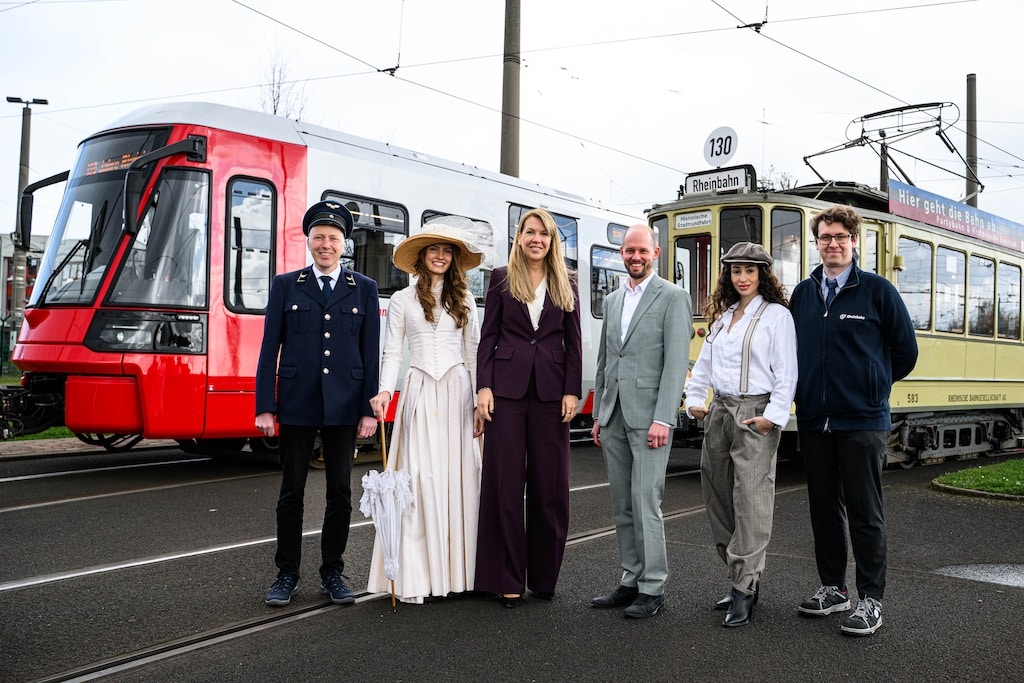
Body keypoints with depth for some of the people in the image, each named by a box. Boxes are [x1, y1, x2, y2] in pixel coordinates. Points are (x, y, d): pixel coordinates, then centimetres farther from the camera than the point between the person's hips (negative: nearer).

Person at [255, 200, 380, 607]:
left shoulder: (364, 289, 7)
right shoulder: (285, 285, 6)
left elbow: (371, 352, 5)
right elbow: (270, 349, 3)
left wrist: (369, 409, -1)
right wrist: (264, 407, -4)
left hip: (344, 406, 1)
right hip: (296, 405, 0)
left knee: (340, 492, 6)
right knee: (291, 491, 6)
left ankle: (332, 573, 19)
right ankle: (287, 574, 18)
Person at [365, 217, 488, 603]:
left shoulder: (464, 300, 12)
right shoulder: (403, 300, 9)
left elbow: (473, 352, 10)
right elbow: (392, 352, 4)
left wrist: (479, 402, 3)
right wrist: (384, 390, -12)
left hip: (457, 392, 1)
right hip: (420, 393, -1)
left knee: (458, 479, 0)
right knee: (420, 480, -7)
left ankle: (457, 571, 9)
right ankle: (414, 578, -3)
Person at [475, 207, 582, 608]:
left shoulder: (566, 282, 10)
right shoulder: (501, 278, 7)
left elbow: (573, 341, 8)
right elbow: (488, 335, 4)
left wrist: (572, 391, -1)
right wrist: (484, 386, -5)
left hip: (550, 390, 1)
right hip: (507, 387, -1)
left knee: (550, 484, 4)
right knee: (505, 482, 0)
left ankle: (544, 576, 18)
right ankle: (508, 579, 9)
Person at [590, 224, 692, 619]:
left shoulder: (672, 298, -4)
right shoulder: (612, 301, 16)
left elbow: (676, 363, -11)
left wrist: (662, 419, -18)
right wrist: (598, 415, 15)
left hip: (648, 417, -7)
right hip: (613, 418, 7)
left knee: (645, 502, -7)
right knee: (622, 506, 11)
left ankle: (653, 589, 4)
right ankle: (631, 582, 21)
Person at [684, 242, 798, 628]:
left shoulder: (776, 315, -2)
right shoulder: (721, 316, 18)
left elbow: (786, 372, -9)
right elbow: (705, 362, 19)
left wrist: (773, 416, -16)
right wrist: (695, 400, 8)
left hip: (754, 414, -7)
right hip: (719, 411, 7)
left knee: (751, 500, -9)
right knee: (718, 497, 9)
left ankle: (745, 588, -4)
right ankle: (741, 577, 20)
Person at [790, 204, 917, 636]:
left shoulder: (877, 290, -3)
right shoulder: (803, 294, 9)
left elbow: (905, 350, 3)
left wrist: (873, 386, 12)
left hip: (862, 422, -4)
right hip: (814, 422, 5)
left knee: (865, 513, 1)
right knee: (824, 508, 12)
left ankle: (871, 600, 10)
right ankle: (833, 589, 25)